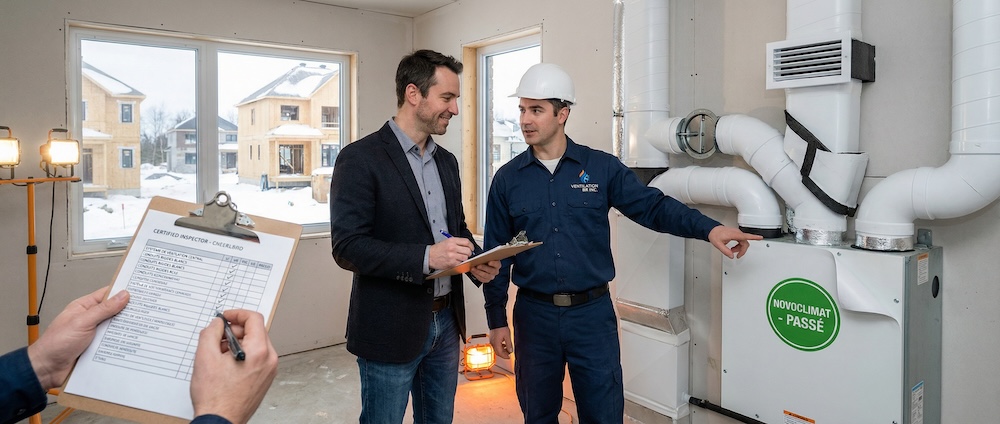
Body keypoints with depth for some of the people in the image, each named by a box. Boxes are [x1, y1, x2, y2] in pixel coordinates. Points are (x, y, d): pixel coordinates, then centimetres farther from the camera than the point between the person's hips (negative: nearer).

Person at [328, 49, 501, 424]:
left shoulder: (446, 161, 9)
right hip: (391, 329, -6)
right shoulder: (360, 158, -13)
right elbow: (347, 247, -18)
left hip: (445, 322, 7)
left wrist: (478, 261, -4)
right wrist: (426, 257, -27)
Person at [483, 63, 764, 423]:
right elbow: (496, 254, 4)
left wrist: (707, 228, -18)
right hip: (534, 314, 1)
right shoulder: (508, 179, 1)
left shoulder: (602, 167, -1)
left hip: (592, 312, -1)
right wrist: (496, 319, 3)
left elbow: (652, 206, -2)